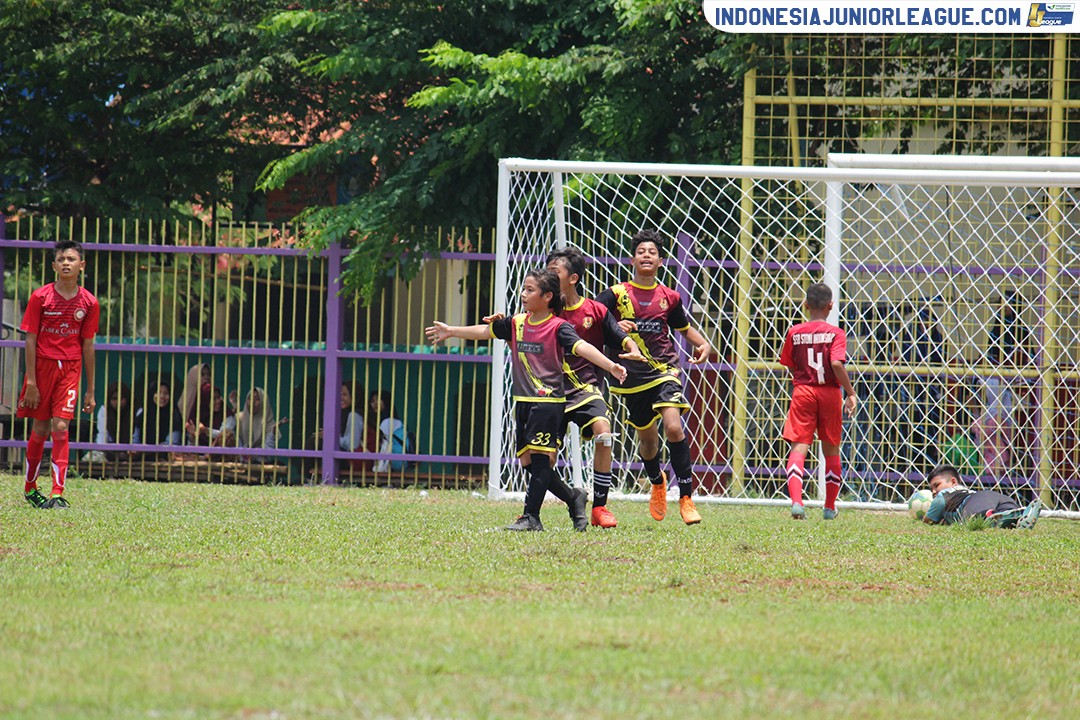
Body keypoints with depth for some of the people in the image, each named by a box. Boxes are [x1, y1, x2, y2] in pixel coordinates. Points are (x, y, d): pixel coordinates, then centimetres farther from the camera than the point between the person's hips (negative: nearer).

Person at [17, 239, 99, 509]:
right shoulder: (40, 297, -5)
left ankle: (57, 493, -12)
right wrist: (31, 382, -9)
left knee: (60, 427, -11)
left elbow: (88, 345, 7)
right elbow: (31, 340, -4)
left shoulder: (88, 302, 1)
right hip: (42, 365, 0)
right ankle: (30, 487, 24)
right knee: (40, 429, 6)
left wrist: (90, 390, 8)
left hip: (70, 368, 0)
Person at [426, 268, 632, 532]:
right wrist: (451, 331, 35)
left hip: (548, 400, -7)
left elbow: (581, 347, -22)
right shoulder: (517, 323, 11)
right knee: (528, 462, 6)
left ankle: (531, 517, -8)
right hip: (523, 401, 7)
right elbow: (485, 331, 25)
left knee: (540, 458, -9)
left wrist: (610, 366, -38)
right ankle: (574, 498, 21)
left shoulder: (558, 327, -9)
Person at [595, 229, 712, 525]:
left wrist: (703, 345, 4)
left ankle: (686, 498, -14)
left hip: (665, 370, -1)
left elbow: (684, 327, 22)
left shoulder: (669, 297, 6)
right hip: (633, 376, 1)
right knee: (647, 437, 13)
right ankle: (657, 482, 46)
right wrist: (615, 326, -23)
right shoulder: (617, 294, 0)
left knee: (674, 426, -21)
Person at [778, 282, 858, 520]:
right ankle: (830, 507, 21)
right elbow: (836, 364, -18)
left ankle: (796, 501, -28)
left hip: (802, 392, 1)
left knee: (798, 448, -6)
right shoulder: (835, 333, -6)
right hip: (829, 393, -1)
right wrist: (850, 393, -11)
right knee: (831, 450, 14)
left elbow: (790, 365, 8)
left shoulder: (794, 333, 2)